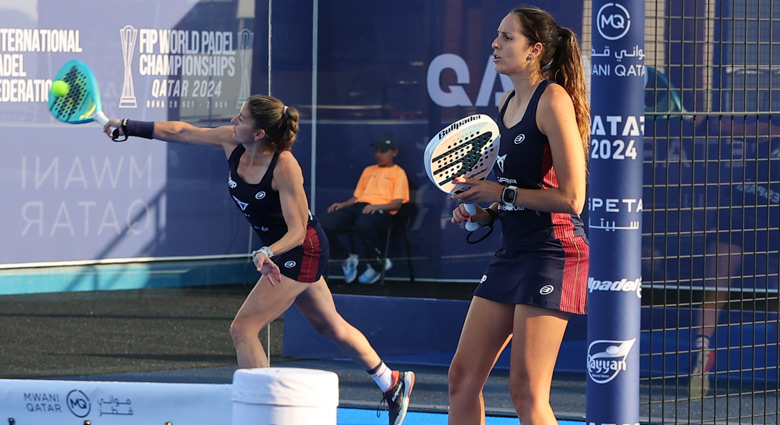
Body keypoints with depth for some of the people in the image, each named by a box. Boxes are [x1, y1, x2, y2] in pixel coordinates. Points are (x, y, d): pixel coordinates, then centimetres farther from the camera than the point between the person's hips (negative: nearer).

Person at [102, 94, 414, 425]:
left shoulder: (285, 167, -29)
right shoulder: (231, 141, -11)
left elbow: (298, 231, -26)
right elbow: (179, 132, -1)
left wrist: (267, 253, -43)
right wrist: (127, 127, -1)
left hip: (302, 251, -8)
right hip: (279, 249, 8)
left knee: (243, 328, -13)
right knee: (330, 327, 22)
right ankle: (392, 383, 38)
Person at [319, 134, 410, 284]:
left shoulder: (398, 173, 13)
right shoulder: (368, 170, 32)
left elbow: (397, 204, 0)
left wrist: (376, 206, -18)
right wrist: (342, 204, 6)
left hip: (381, 211, -6)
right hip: (358, 207, 6)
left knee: (363, 223, -44)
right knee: (324, 224, -22)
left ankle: (377, 264, -18)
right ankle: (347, 259, 1)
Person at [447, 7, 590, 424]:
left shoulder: (553, 100, -13)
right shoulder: (506, 103, 14)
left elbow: (571, 198, -18)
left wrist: (502, 193, -11)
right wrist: (482, 213, 8)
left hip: (553, 253, -9)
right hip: (510, 252, 9)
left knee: (526, 391, -9)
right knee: (463, 375, 7)